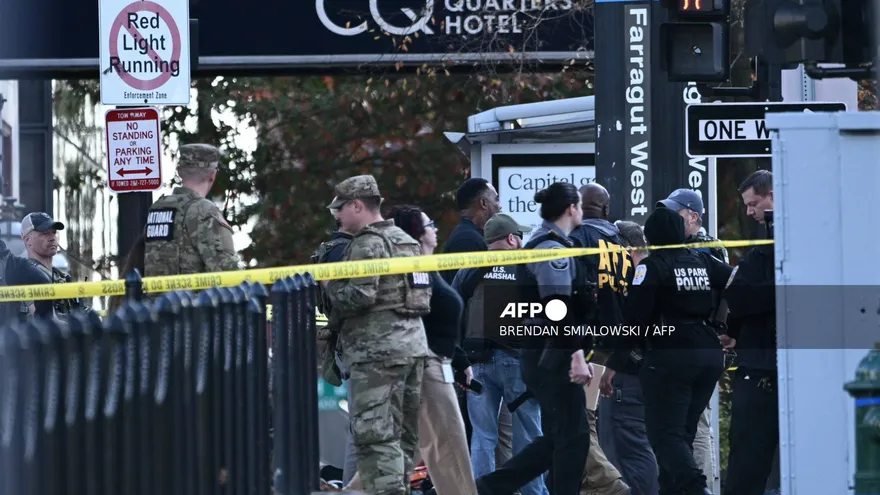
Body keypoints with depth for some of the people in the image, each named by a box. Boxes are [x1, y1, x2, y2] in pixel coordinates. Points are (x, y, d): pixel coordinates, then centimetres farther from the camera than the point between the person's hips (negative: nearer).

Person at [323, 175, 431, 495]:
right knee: (403, 434, 11)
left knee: (375, 435, -12)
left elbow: (359, 296, -20)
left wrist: (330, 285, -1)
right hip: (414, 345, 9)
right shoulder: (405, 241, 20)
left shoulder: (368, 243, -9)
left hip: (377, 351, -9)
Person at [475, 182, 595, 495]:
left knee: (557, 438, 13)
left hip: (540, 355, 10)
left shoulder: (539, 243, 19)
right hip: (554, 357, -10)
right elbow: (559, 307, -22)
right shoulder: (554, 248, -13)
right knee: (573, 437, -4)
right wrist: (577, 355, -24)